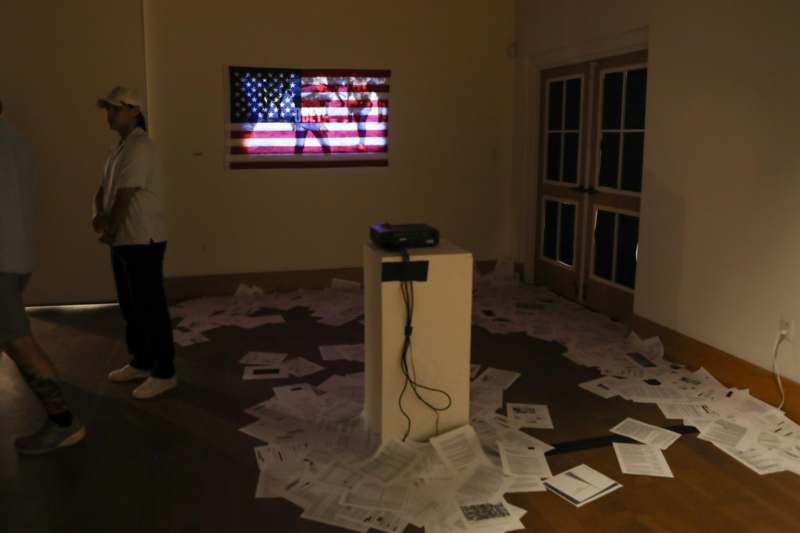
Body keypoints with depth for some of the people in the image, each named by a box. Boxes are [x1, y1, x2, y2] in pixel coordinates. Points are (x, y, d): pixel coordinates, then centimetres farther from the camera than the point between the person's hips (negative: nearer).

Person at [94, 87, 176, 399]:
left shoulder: (138, 147, -15)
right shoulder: (119, 148, 17)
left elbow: (125, 197, -18)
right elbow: (104, 189, 17)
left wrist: (109, 231, -5)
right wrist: (98, 215, -2)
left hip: (143, 240, -10)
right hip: (124, 240, 10)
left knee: (151, 307, -4)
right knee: (131, 305, 18)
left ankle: (164, 373, 5)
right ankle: (141, 363, 31)